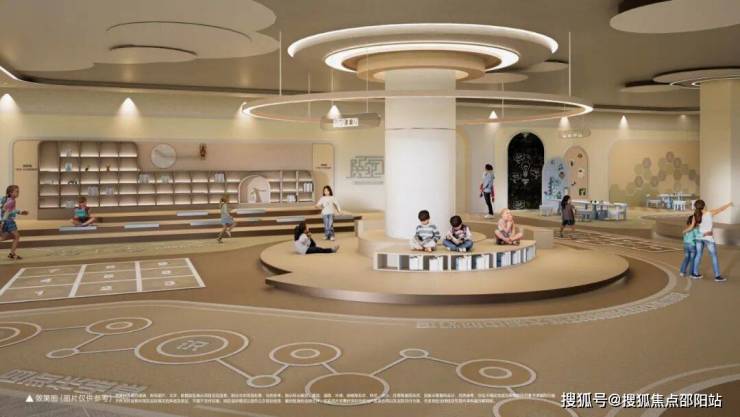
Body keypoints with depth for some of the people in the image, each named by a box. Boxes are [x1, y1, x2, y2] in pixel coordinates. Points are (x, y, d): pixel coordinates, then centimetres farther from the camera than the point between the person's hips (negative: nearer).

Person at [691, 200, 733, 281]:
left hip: (699, 237, 4)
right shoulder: (710, 213, -16)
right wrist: (729, 204, 16)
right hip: (708, 238, -4)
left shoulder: (696, 216, -6)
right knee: (714, 256, 5)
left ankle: (695, 273, 18)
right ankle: (717, 276, 8)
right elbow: (721, 209, -4)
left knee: (698, 255, 13)